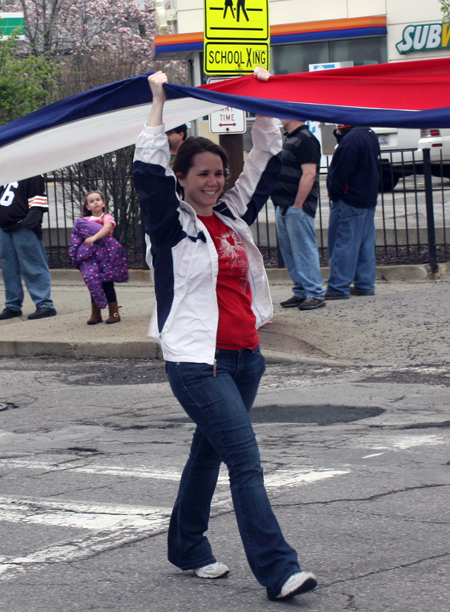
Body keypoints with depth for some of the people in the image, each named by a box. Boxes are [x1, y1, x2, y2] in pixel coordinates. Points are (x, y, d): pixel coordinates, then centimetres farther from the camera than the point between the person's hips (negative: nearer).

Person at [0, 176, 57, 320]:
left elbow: (38, 201, -12)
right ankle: (13, 306, 17)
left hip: (23, 228, -8)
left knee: (33, 268, -8)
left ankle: (44, 304, -7)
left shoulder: (34, 176, -5)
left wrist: (28, 222, -23)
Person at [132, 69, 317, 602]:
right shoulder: (171, 224, -4)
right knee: (246, 462, -13)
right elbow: (147, 169, -17)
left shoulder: (232, 215, 12)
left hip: (245, 356, 7)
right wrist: (158, 101, -12)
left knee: (209, 453, 18)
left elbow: (266, 163, 19)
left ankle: (187, 548, 33)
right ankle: (277, 571, -16)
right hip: (198, 361, -7)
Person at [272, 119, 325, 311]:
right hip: (283, 207, 10)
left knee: (304, 250, -8)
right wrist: (281, 205, 17)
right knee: (289, 251, 12)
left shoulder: (305, 140, -14)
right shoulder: (290, 139, 18)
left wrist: (298, 204, -23)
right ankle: (300, 292, 17)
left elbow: (309, 174, -21)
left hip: (297, 208, -10)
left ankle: (314, 293, -5)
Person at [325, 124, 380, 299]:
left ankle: (338, 288, -6)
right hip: (368, 199, 10)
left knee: (343, 244, -7)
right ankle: (365, 285, 15)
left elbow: (342, 171, -20)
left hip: (349, 200, -10)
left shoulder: (351, 139, -20)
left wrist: (334, 192, -6)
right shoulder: (370, 135, 12)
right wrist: (340, 134, 3)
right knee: (365, 245, 11)